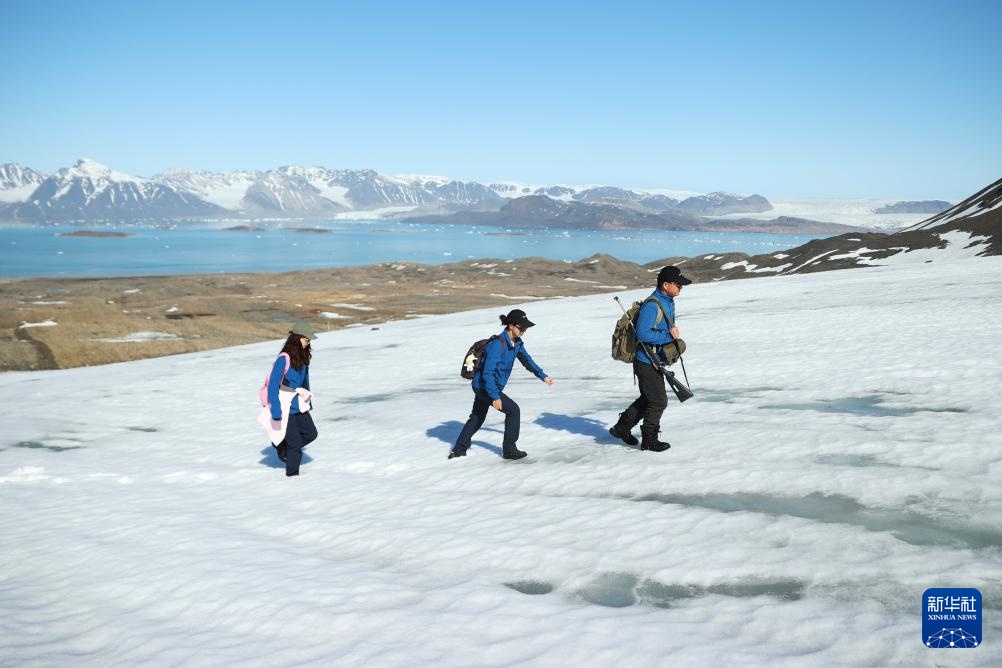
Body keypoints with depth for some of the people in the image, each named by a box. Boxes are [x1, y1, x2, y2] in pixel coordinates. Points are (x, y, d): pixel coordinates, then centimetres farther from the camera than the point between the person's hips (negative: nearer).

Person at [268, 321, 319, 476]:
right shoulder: (283, 359, -22)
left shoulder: (303, 356, 3)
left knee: (311, 433, 9)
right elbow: (272, 385, -21)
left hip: (299, 405, 7)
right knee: (295, 442, 0)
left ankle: (283, 445, 30)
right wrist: (276, 411, -23)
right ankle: (292, 473, 19)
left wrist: (308, 402, 19)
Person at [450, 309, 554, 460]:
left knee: (477, 418, 20)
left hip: (481, 386, 10)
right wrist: (495, 397, -30)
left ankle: (459, 450, 32)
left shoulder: (516, 342, 0)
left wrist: (543, 376, 19)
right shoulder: (498, 344, -27)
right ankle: (509, 450, 2)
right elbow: (487, 373, -29)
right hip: (484, 386, -10)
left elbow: (527, 360, 17)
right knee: (513, 410, -8)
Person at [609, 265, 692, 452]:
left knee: (647, 399, 19)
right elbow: (642, 334, -27)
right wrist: (668, 335, -23)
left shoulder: (669, 302, 9)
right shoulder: (652, 305, -23)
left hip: (656, 361, 10)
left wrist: (673, 333, 4)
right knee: (658, 401, -1)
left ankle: (621, 428, 31)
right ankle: (649, 440, 13)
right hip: (646, 361, -10)